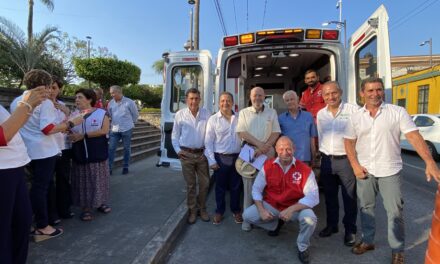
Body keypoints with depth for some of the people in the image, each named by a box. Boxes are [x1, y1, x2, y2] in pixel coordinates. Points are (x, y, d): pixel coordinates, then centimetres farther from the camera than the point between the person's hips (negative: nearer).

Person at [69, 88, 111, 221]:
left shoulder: (101, 113, -2)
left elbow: (104, 130, -14)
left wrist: (83, 135, -17)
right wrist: (72, 136, -20)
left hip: (98, 154, -2)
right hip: (80, 155, 3)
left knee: (98, 179, 7)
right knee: (83, 181, 5)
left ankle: (101, 203, 25)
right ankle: (86, 208, 16)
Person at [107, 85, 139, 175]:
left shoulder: (129, 102, -9)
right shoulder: (111, 103, 3)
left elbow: (135, 114, 2)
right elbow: (109, 114, 17)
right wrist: (115, 122, 9)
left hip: (126, 129, -3)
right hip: (114, 129, 3)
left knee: (127, 148, 8)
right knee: (111, 148, 1)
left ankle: (125, 167, 22)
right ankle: (109, 168, 8)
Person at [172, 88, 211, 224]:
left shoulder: (206, 113, -1)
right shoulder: (180, 114, -2)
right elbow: (175, 135, 5)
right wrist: (178, 150, -4)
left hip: (202, 154, 1)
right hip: (186, 154, -1)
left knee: (204, 183, 9)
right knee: (191, 184, 10)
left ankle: (202, 209, 30)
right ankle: (192, 210, 26)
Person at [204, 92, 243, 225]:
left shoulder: (239, 118, 3)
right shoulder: (213, 119, -3)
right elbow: (208, 141, -3)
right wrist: (211, 160, -8)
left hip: (237, 157, 2)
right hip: (220, 158, -1)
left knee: (236, 186, 13)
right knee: (220, 186, 11)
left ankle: (236, 210, 32)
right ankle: (219, 211, 29)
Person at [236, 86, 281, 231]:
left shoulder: (272, 112, 9)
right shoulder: (244, 112, 7)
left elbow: (276, 133, 3)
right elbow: (242, 133, -3)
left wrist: (264, 147, -11)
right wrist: (259, 144, -12)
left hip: (267, 152, 1)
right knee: (248, 185, 1)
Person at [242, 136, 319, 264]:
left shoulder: (305, 170, -16)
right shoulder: (268, 166, -9)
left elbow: (313, 197, -20)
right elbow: (256, 189, -3)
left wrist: (291, 209, -30)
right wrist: (261, 210, -17)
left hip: (295, 207, -2)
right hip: (271, 205, 3)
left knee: (310, 219, -32)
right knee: (247, 215, -14)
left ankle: (302, 247, 3)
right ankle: (275, 224, 18)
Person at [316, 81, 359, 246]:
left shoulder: (353, 110, -8)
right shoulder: (320, 114, 8)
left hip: (347, 159, -4)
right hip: (327, 160, 5)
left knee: (349, 197, 6)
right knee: (330, 196, 16)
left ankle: (350, 230, 23)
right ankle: (331, 225, 32)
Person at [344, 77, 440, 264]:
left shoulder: (398, 112, -6)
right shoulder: (356, 117, 2)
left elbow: (414, 137, -13)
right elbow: (349, 142, 5)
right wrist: (355, 165, -6)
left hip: (389, 171, -2)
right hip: (364, 171, 3)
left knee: (395, 212, 5)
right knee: (366, 208, 15)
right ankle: (368, 241, 33)